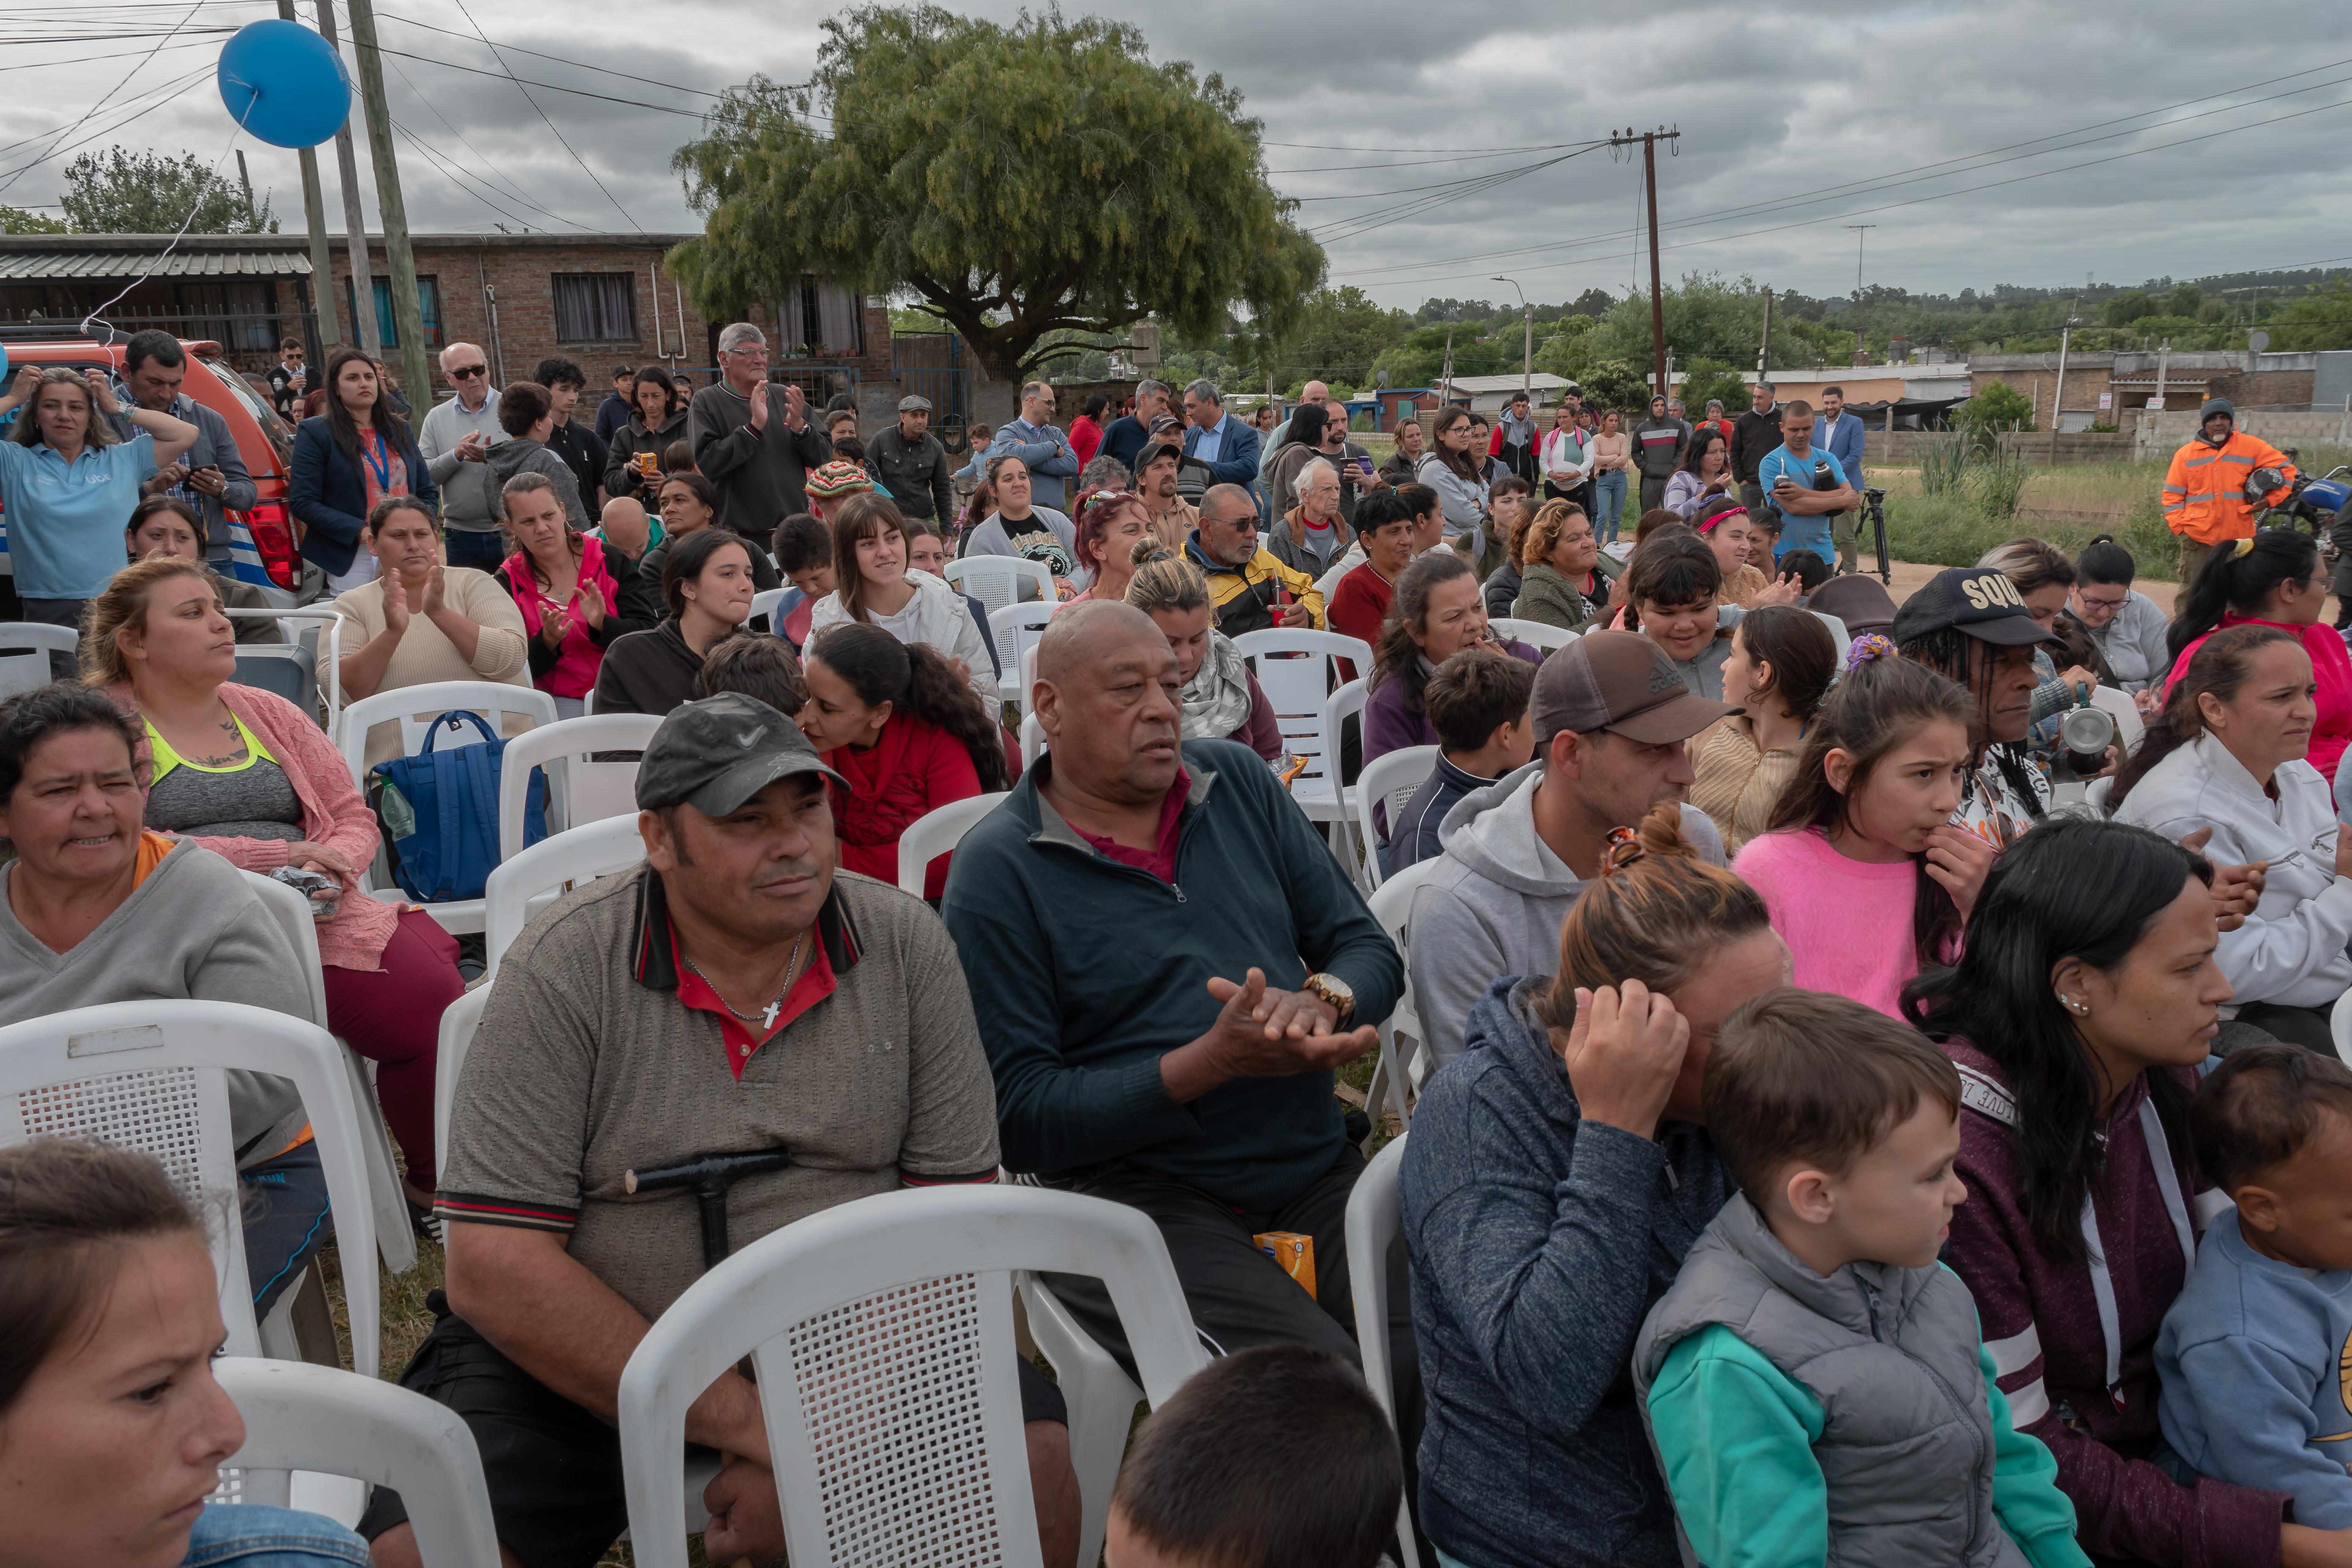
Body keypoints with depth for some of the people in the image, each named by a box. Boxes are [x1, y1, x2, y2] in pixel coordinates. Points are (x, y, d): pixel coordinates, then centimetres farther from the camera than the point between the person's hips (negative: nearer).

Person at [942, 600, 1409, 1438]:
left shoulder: (1237, 781, 12)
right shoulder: (998, 866, -3)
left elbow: (1369, 948, 14)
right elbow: (1022, 1115, -7)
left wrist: (1322, 999, -11)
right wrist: (1212, 1063, -19)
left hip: (1320, 1170, 5)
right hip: (1146, 1202, -4)